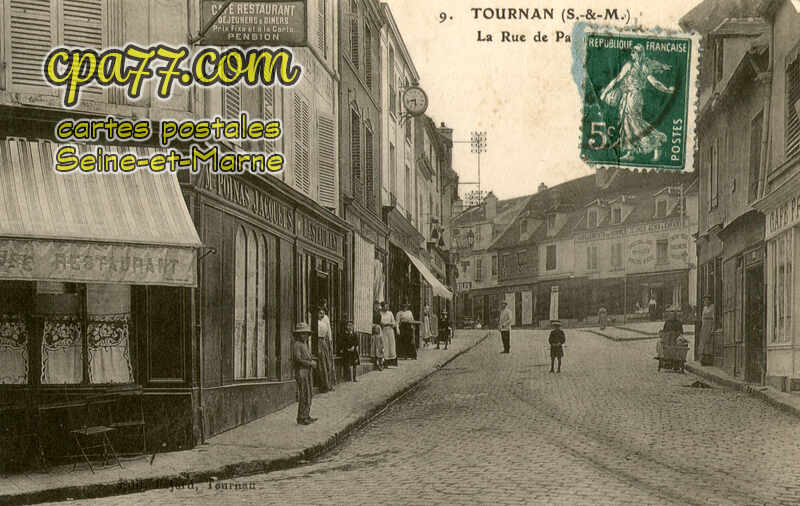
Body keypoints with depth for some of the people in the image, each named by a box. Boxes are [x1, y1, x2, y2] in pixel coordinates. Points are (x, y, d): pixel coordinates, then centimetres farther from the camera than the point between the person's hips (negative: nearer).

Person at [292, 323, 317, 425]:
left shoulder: (304, 344, 18)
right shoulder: (296, 345, -12)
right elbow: (298, 359, -21)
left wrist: (313, 361, 4)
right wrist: (310, 363, -17)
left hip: (307, 373, 10)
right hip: (301, 372, -10)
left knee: (309, 395, 13)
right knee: (304, 396, -10)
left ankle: (306, 416, 20)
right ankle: (301, 418, -7)